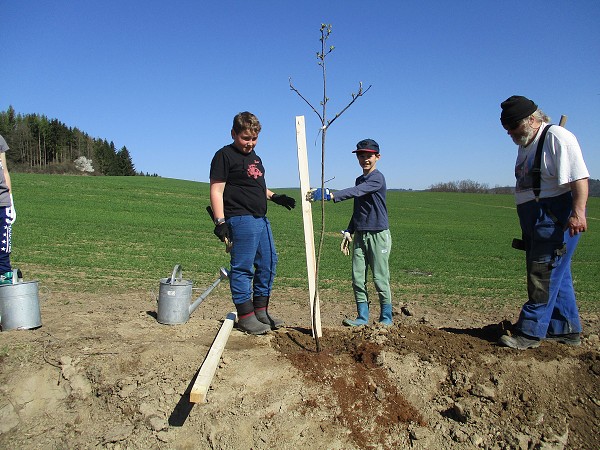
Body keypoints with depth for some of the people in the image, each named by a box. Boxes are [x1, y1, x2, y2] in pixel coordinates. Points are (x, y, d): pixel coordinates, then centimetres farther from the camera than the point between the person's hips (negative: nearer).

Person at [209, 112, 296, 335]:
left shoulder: (255, 157, 21)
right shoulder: (225, 156, -5)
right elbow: (216, 191, -12)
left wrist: (275, 197, 15)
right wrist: (220, 221, -20)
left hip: (261, 218, 9)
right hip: (241, 219, -9)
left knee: (268, 262, 13)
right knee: (243, 267, -4)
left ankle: (260, 310, 25)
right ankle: (245, 316, 6)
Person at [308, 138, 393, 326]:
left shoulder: (377, 178, -9)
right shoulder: (360, 180, 16)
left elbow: (356, 192, -27)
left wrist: (329, 195, -37)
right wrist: (349, 231, 13)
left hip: (378, 235, -7)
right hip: (360, 235, 7)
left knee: (380, 278, -2)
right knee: (357, 278, 5)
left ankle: (386, 318, 12)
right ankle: (362, 317, 14)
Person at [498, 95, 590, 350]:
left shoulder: (557, 138, -11)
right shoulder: (525, 145, 18)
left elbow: (579, 177, -21)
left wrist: (578, 211, -31)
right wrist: (527, 228, 23)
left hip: (557, 218, -10)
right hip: (536, 220, 10)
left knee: (544, 275, -8)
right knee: (556, 275, 14)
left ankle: (530, 333, -4)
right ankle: (567, 330, 24)